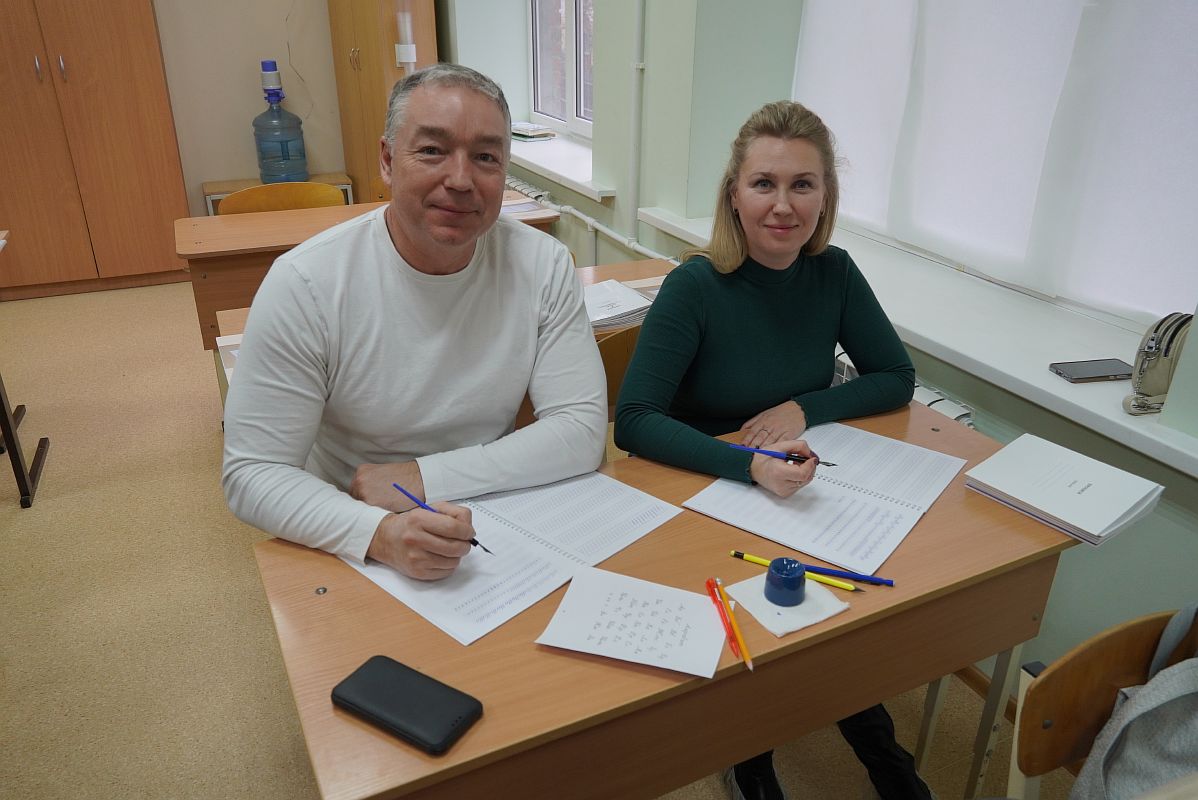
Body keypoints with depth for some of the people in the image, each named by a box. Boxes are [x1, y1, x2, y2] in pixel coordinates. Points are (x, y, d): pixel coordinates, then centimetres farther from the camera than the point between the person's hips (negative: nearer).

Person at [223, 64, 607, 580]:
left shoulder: (543, 265, -9)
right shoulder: (303, 285, -15)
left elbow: (582, 431, -9)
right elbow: (252, 474, -13)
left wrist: (425, 477, -18)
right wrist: (378, 533, -31)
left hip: (505, 534, 1)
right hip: (351, 550, 0)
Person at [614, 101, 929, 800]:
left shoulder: (834, 273, -4)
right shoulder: (696, 286, -17)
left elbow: (897, 378, 4)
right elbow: (633, 421, -23)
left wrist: (804, 408, -13)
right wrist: (748, 465, -36)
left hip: (798, 496, 4)